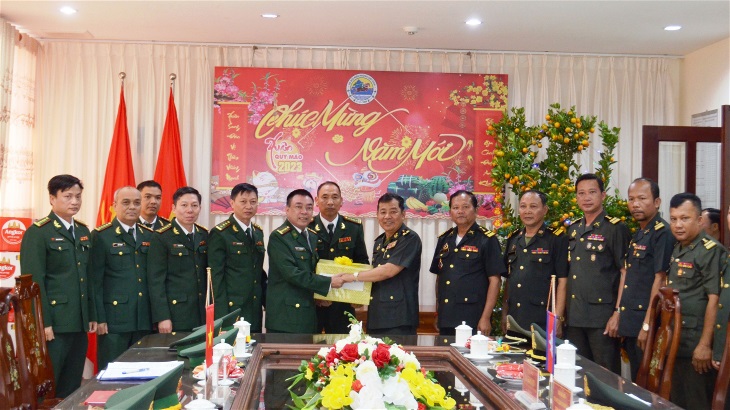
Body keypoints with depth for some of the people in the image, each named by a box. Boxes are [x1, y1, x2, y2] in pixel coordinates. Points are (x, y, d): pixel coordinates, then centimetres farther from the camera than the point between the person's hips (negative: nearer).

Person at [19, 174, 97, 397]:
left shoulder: (83, 231, 14)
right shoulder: (38, 232, -8)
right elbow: (34, 281, -12)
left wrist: (91, 315, 13)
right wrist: (43, 323, -16)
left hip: (79, 324, 7)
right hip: (53, 325, -7)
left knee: (71, 388, 12)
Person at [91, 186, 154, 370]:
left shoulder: (149, 236, 11)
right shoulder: (101, 236, -4)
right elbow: (95, 281, -6)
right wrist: (99, 319, -10)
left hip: (144, 320, 5)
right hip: (114, 319, -5)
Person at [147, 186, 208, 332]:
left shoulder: (204, 235, 8)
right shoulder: (161, 238, -7)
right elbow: (155, 280, -11)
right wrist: (162, 317, -15)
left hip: (201, 314, 5)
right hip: (174, 315, -5)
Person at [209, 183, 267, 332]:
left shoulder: (258, 232, 13)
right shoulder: (219, 234, -7)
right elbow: (216, 276, -10)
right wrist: (222, 316, -14)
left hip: (255, 313, 6)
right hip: (231, 311, -6)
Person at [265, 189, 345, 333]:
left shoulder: (313, 236, 14)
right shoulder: (278, 237, -10)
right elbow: (291, 273, -18)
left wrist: (322, 294, 2)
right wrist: (328, 282, -15)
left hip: (308, 315, 7)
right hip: (285, 316, -7)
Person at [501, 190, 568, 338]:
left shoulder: (557, 238, -4)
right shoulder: (513, 239, 14)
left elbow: (563, 281, -8)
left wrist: (557, 318, -13)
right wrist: (504, 313, 13)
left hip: (543, 323, -5)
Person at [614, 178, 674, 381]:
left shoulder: (662, 233, -12)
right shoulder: (637, 235, 14)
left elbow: (660, 280, -16)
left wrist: (647, 325, -18)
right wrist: (620, 315, 13)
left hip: (646, 324, -8)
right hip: (630, 325, 8)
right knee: (636, 381, 16)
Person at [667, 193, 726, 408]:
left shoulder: (711, 251, -14)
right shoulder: (677, 250, 11)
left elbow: (714, 300, -19)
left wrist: (705, 344, -21)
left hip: (696, 345, -8)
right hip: (675, 342, 8)